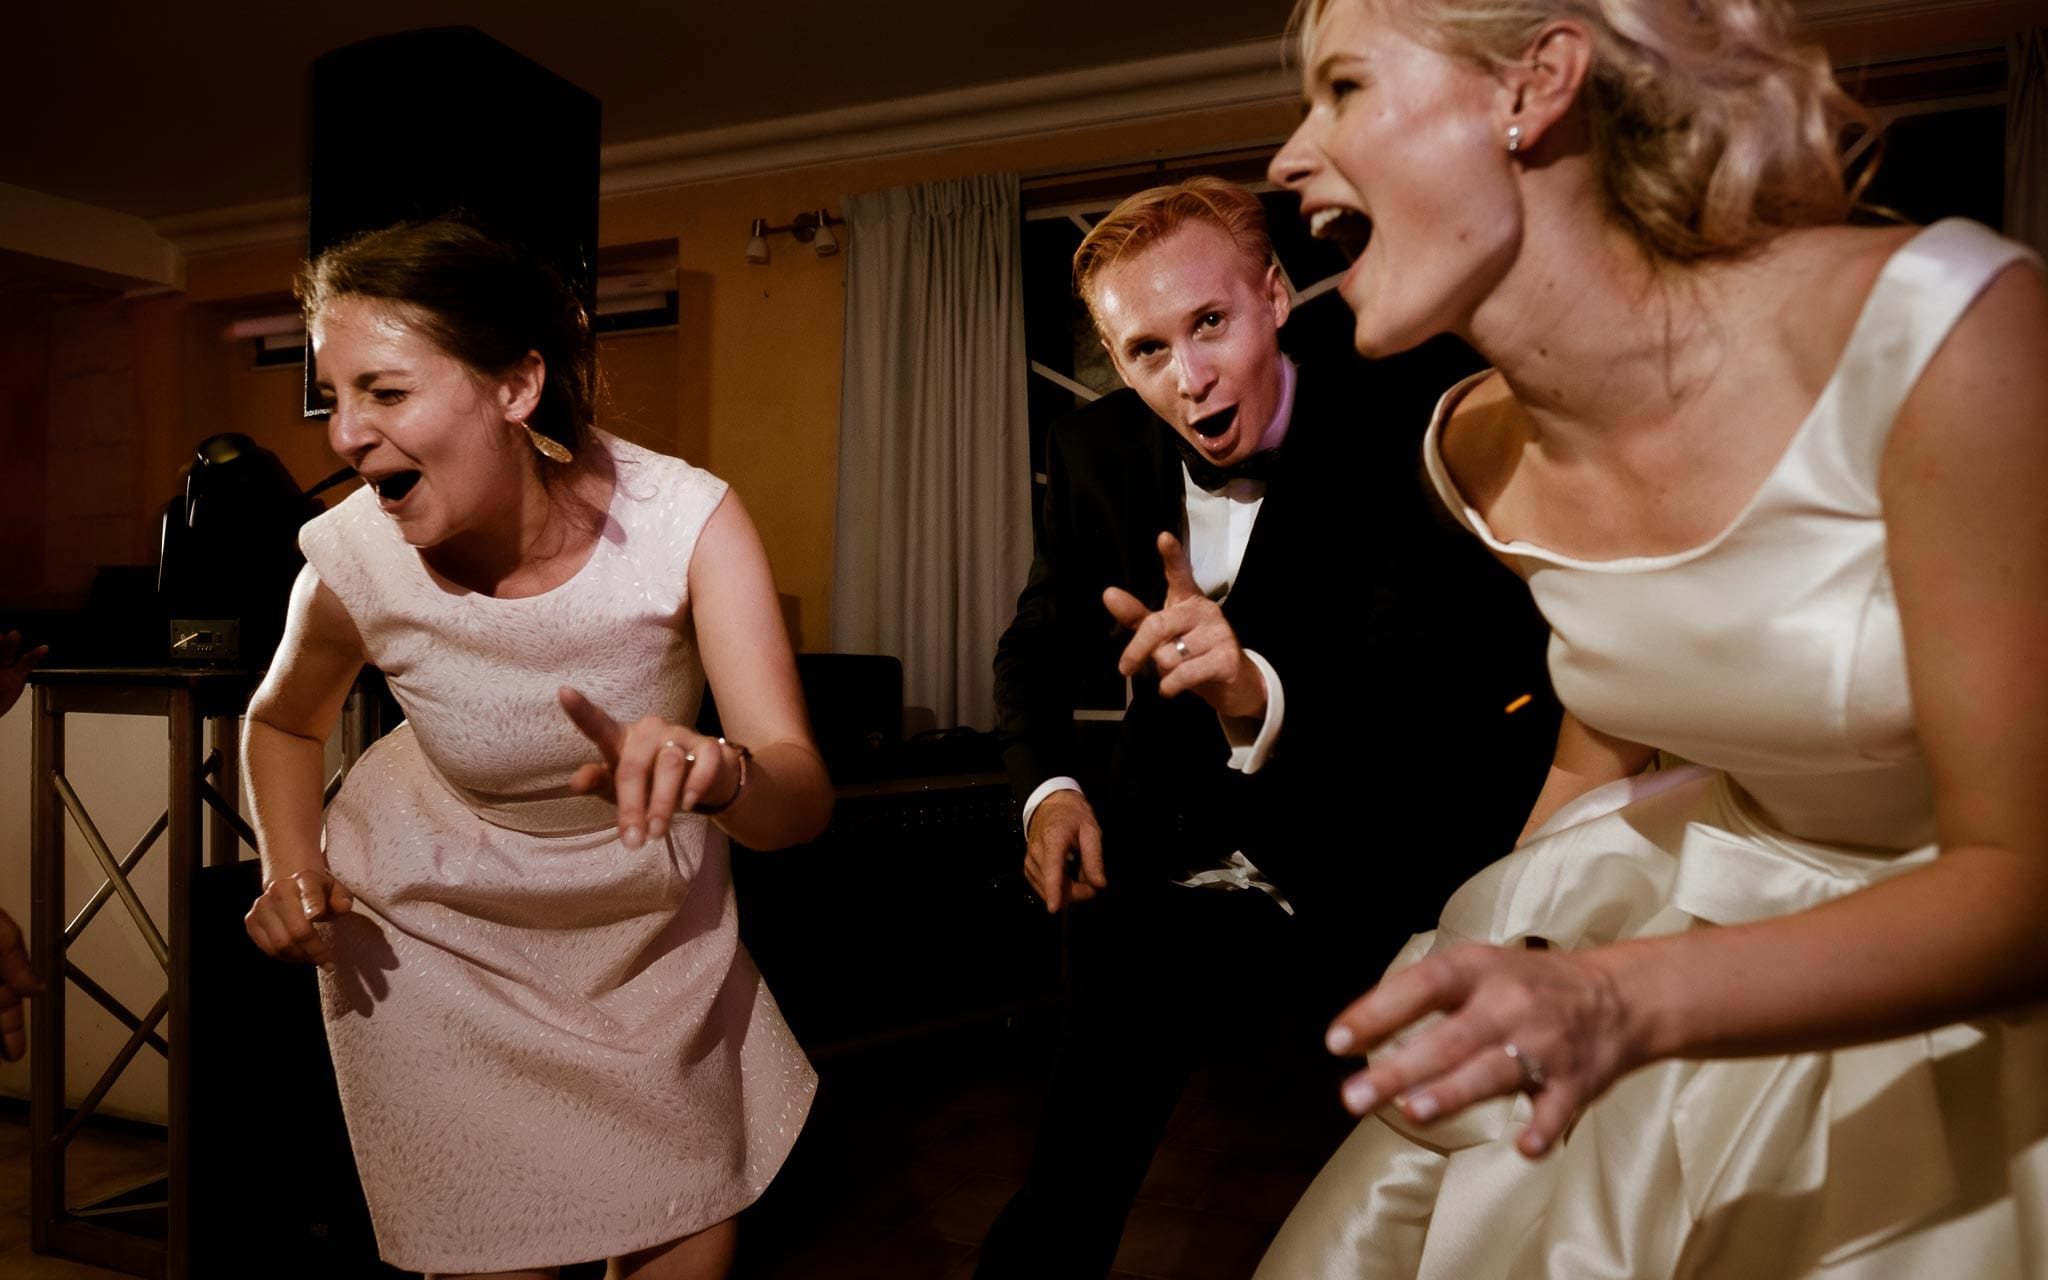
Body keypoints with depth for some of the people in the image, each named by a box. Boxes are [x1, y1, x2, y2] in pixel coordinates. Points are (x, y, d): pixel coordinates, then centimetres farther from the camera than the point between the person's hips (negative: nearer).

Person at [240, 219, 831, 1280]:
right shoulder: (354, 557, -21)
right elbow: (283, 722, 4)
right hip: (435, 925, 0)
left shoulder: (683, 518, -27)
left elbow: (801, 796, -33)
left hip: (652, 913, 1)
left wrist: (713, 772, -55)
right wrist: (293, 870, -13)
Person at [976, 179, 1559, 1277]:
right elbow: (1039, 644, 7)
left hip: (1359, 890, -2)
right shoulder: (1097, 452, -6)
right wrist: (1049, 787, -12)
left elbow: (1430, 701, -27)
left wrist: (1262, 693, -47)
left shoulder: (1397, 436, -18)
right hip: (1160, 877, 3)